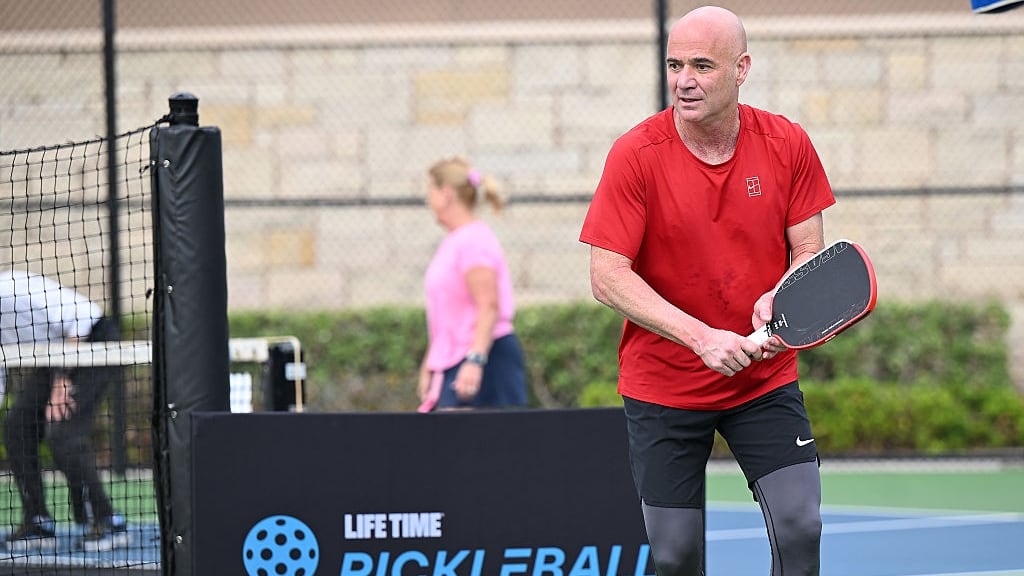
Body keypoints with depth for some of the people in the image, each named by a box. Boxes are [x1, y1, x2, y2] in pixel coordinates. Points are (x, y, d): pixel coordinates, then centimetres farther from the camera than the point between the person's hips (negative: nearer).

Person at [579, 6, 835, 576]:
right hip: (663, 389, -1)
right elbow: (608, 277, -16)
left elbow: (810, 254, 1)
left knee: (800, 529, -13)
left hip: (767, 379, 1)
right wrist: (701, 337, -26)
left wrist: (777, 302, -23)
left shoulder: (788, 145, -5)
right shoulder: (635, 155, -13)